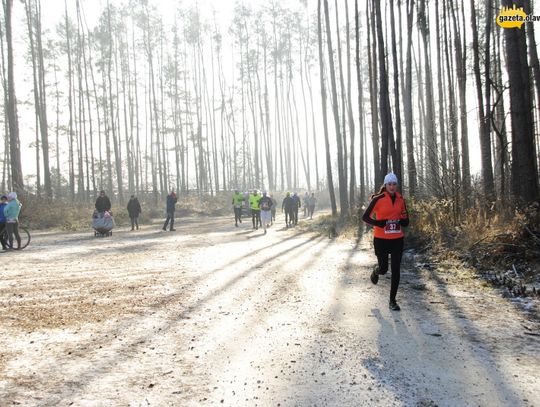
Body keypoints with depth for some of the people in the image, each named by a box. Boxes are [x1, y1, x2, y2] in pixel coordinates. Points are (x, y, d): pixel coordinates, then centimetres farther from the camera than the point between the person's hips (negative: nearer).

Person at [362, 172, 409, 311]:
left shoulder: (400, 199, 4)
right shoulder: (378, 199, -8)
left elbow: (405, 220, 12)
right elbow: (365, 217, -7)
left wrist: (401, 221, -11)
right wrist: (379, 223, -23)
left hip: (397, 239, 3)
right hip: (381, 239, -3)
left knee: (396, 270, 1)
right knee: (383, 268, 5)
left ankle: (392, 301, 12)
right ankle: (375, 272, 44)